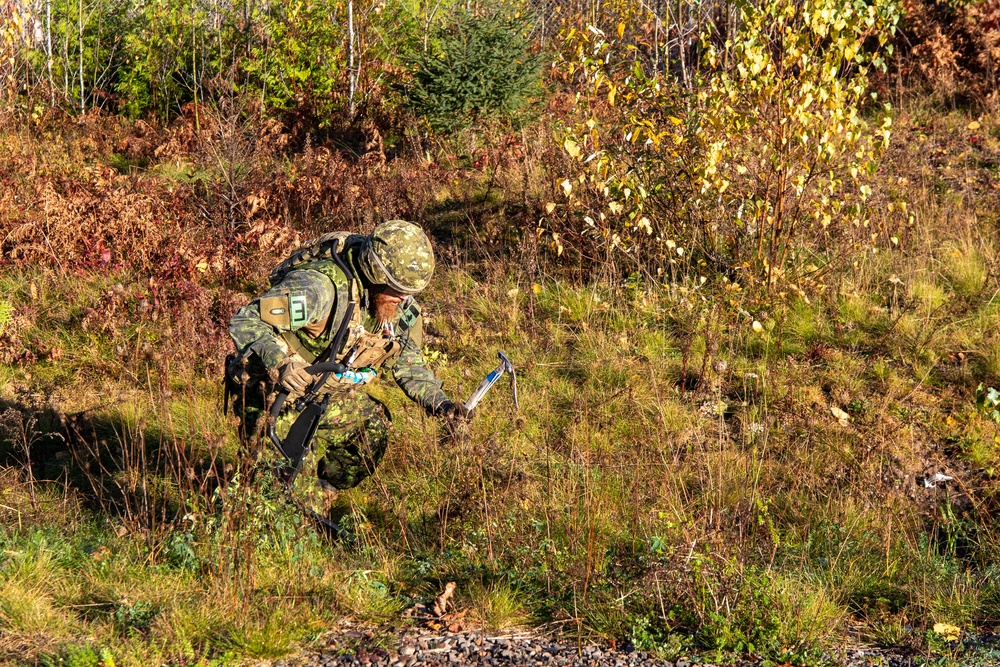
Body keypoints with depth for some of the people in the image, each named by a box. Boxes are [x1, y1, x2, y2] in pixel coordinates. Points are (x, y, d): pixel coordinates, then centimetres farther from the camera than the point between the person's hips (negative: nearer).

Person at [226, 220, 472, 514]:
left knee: (374, 429, -4)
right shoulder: (321, 287, -31)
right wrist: (279, 361, -48)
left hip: (327, 391, 7)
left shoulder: (400, 303, -7)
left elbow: (408, 362, 8)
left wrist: (440, 403, -9)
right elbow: (244, 321, -31)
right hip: (274, 391, -7)